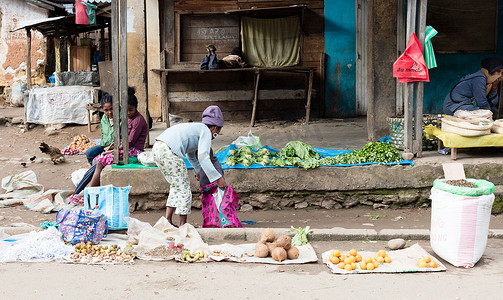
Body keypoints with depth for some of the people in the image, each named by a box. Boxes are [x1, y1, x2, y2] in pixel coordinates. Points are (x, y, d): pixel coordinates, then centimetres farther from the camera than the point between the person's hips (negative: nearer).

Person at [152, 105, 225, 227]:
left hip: (157, 148, 9)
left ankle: (168, 220, 19)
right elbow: (202, 156, -10)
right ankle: (183, 224, 10)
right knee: (183, 186, 4)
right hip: (169, 152, -9)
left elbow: (191, 156, 46)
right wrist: (217, 178, -9)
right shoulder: (206, 131, 6)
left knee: (176, 186, 21)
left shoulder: (194, 128, 32)